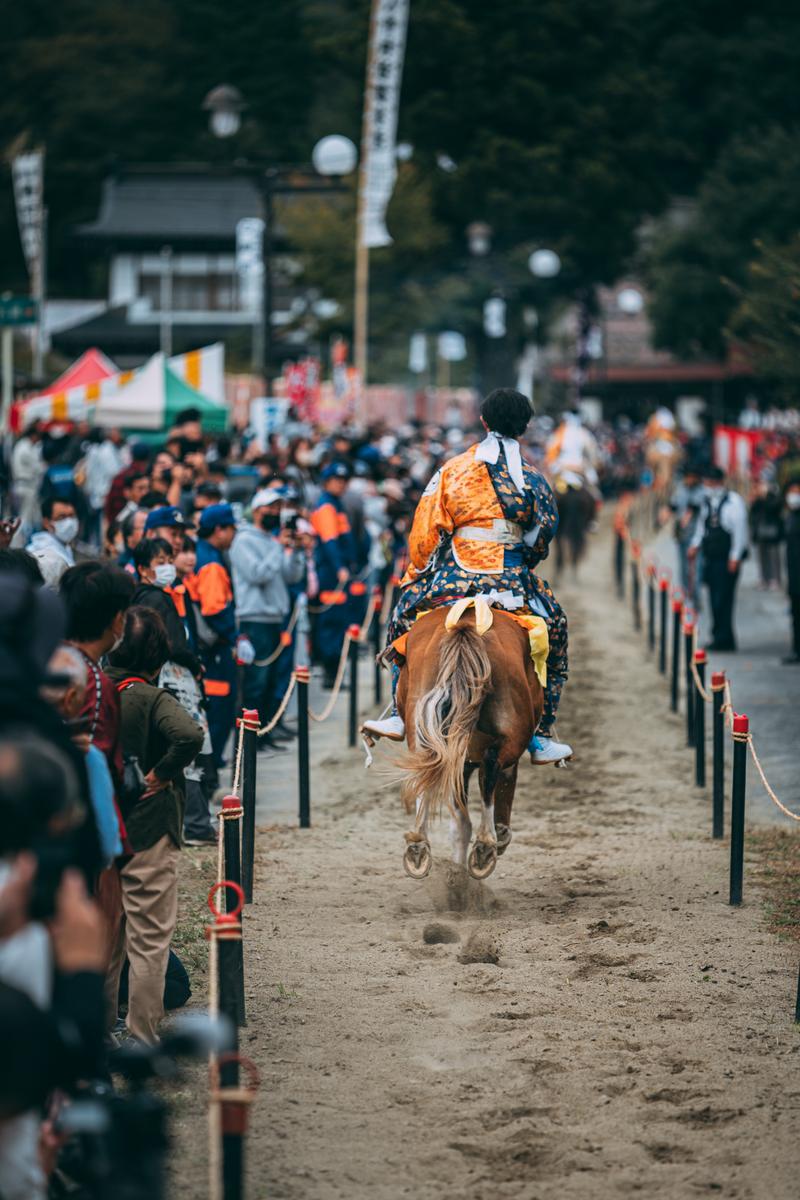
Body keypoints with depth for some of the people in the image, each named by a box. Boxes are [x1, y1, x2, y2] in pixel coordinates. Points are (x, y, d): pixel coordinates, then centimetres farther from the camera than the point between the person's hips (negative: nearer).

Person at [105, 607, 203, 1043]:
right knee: (149, 941, 3)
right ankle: (143, 1040, 4)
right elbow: (190, 735, -33)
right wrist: (161, 773, -19)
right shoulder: (151, 699, -16)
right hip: (148, 833, -5)